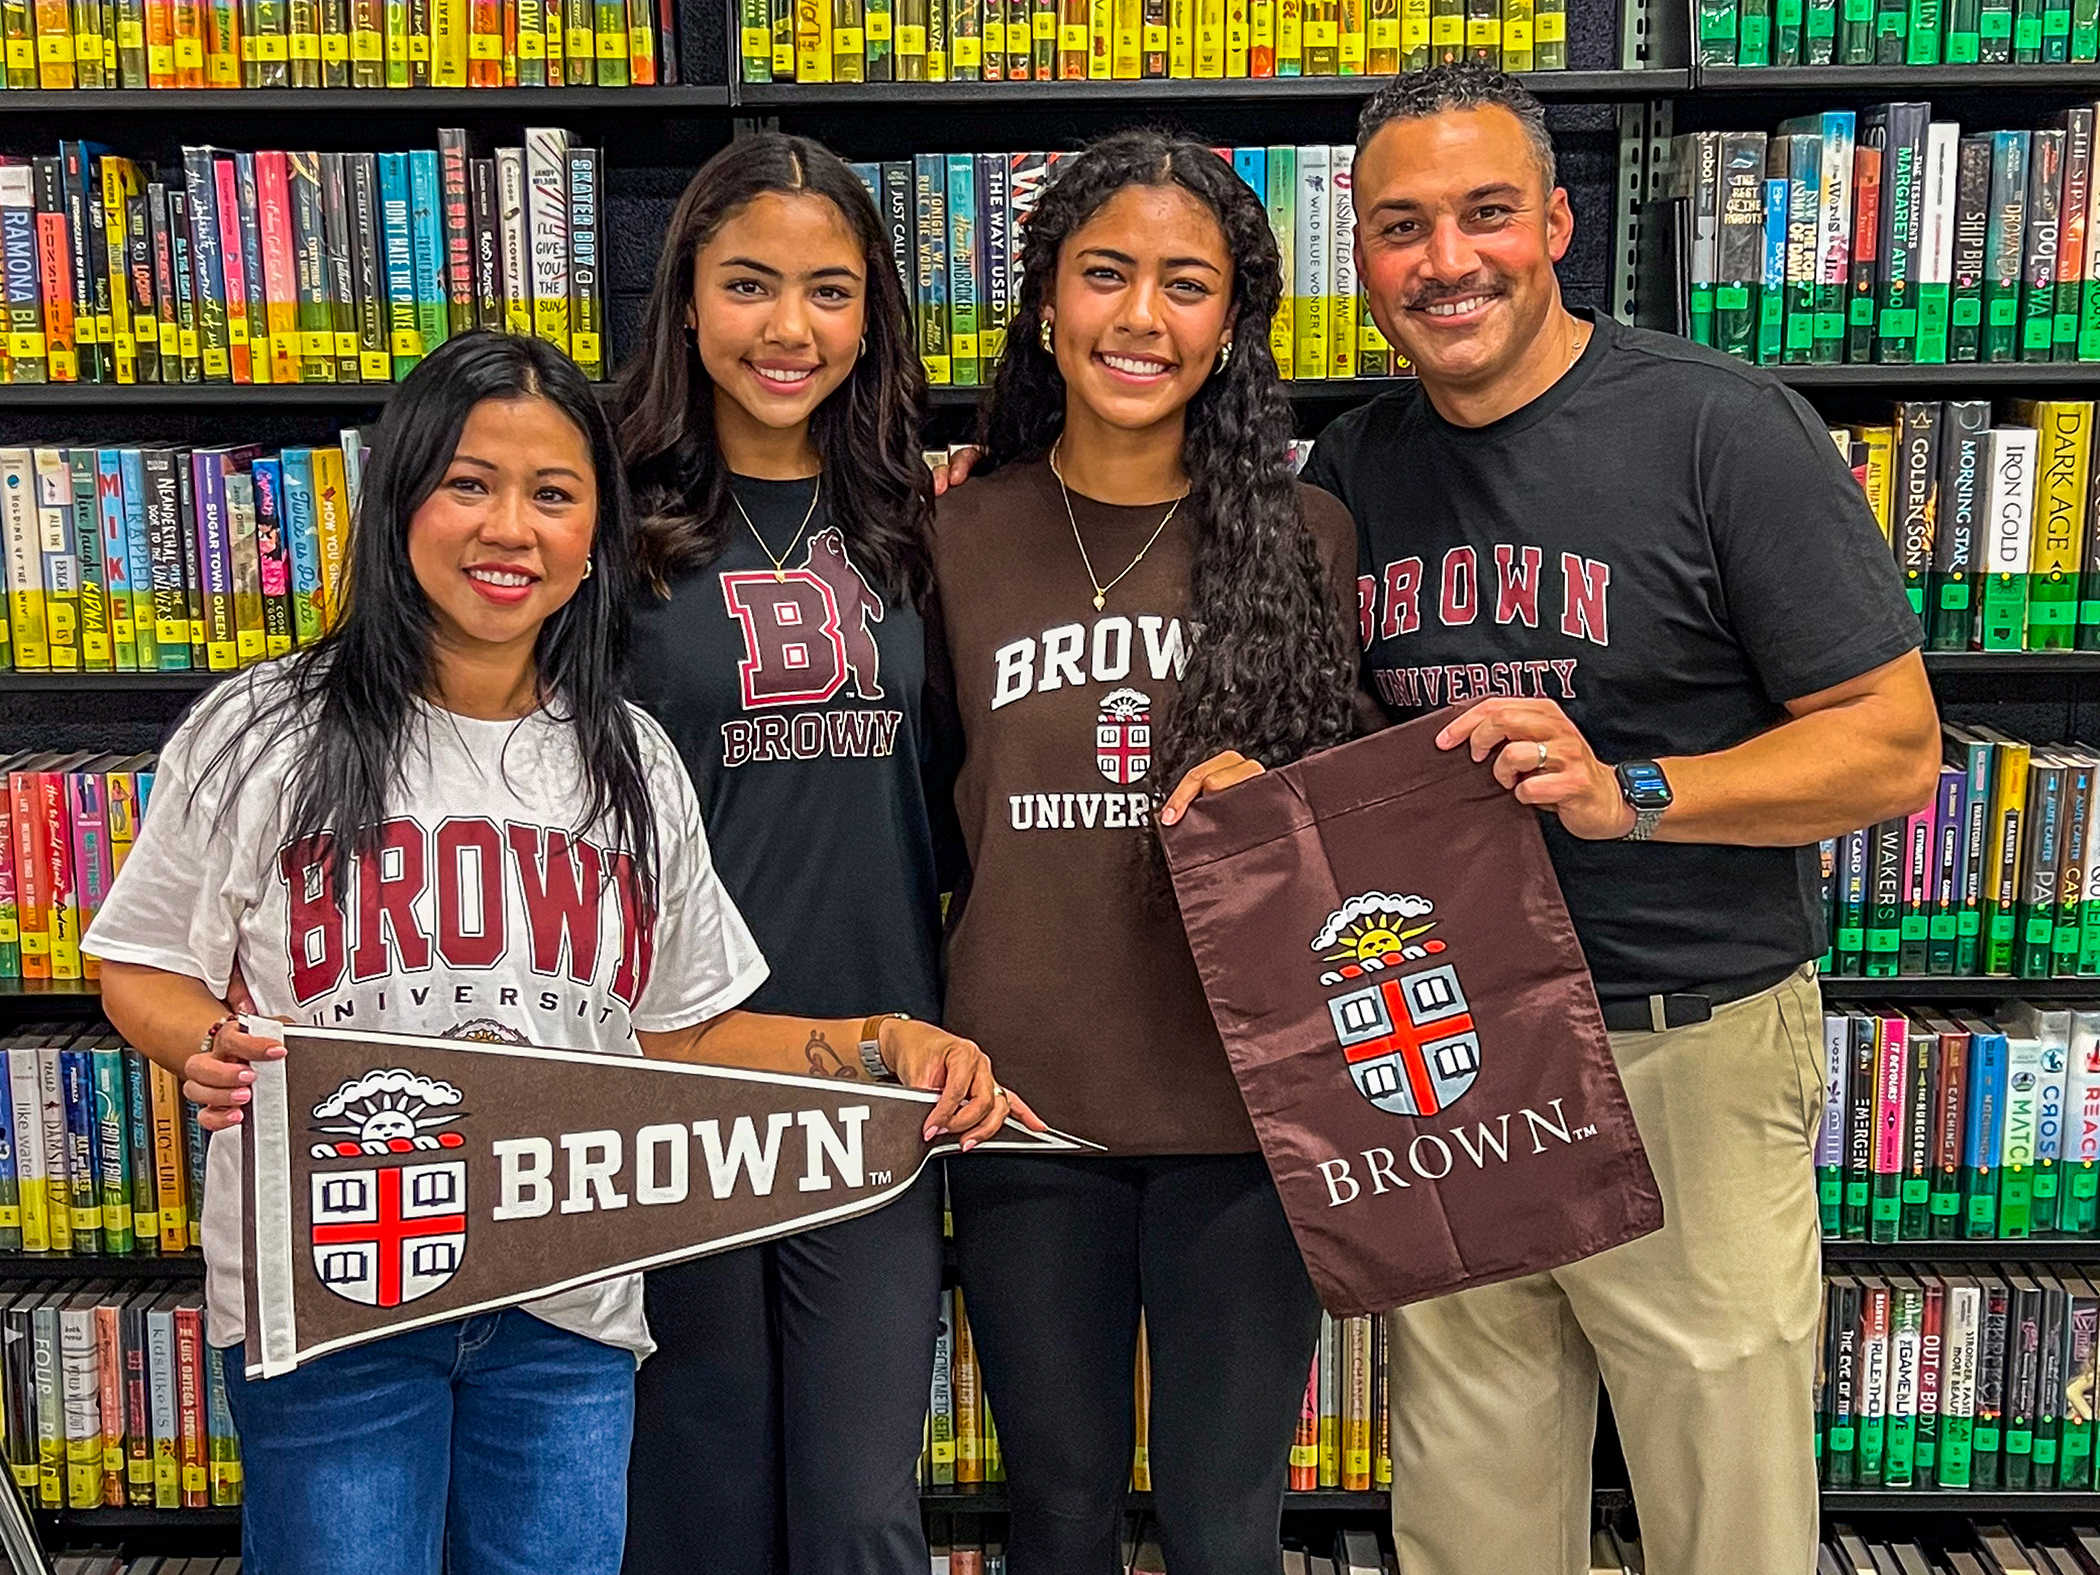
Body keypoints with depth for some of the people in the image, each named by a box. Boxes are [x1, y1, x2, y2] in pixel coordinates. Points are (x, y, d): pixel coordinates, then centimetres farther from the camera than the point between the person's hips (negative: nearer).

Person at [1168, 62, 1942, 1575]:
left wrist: (1631, 793, -24)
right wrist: (1251, 772, -5)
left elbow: (1893, 745, -10)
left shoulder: (1724, 426, -10)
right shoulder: (1352, 465, 6)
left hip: (1691, 1050, -4)